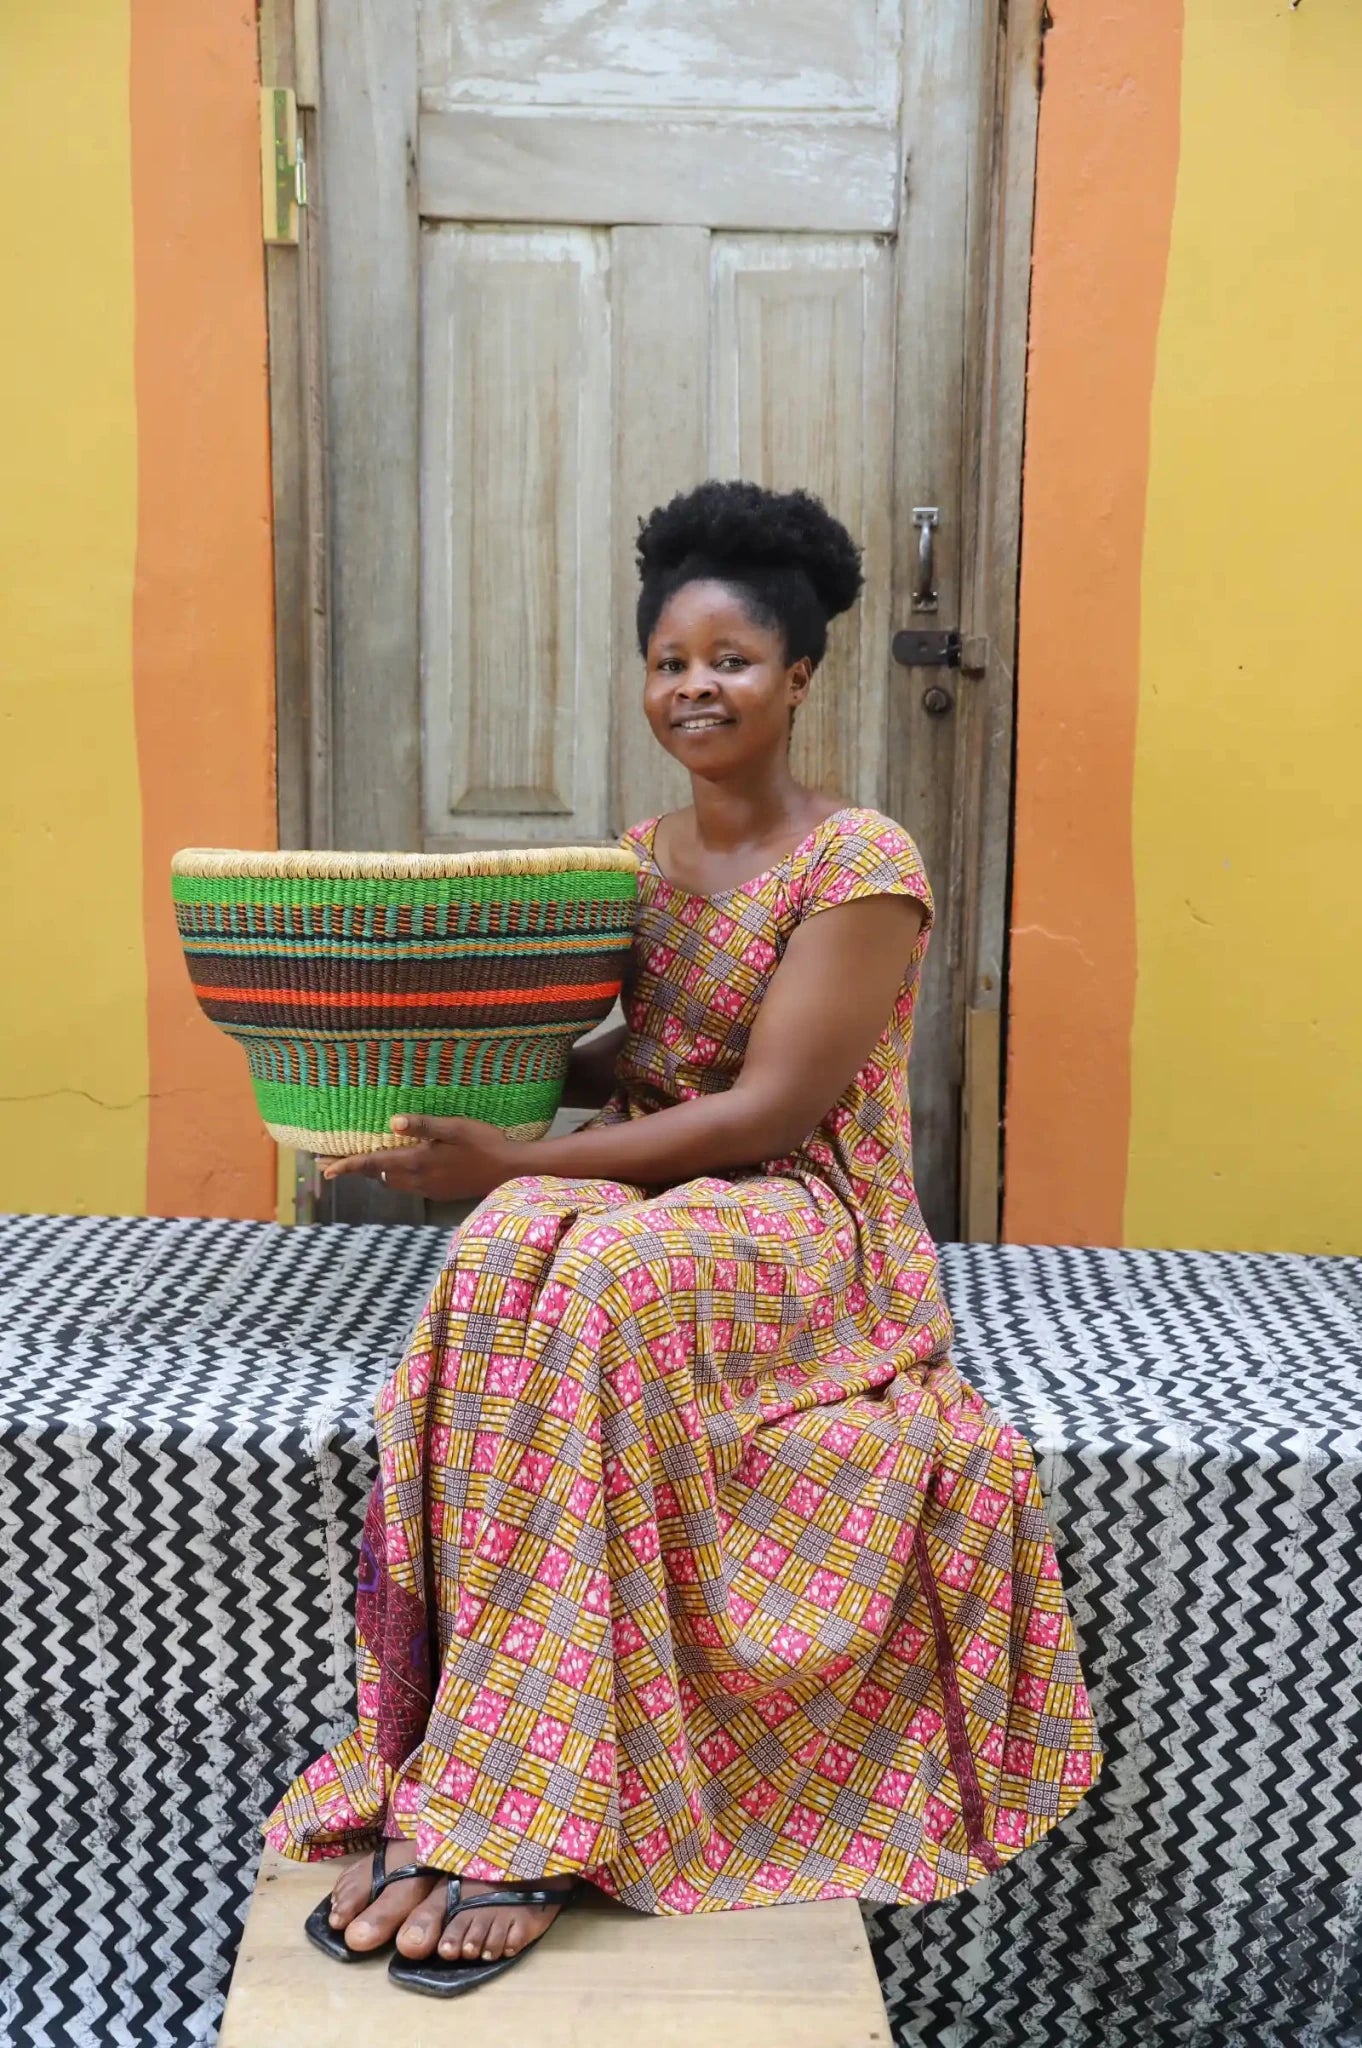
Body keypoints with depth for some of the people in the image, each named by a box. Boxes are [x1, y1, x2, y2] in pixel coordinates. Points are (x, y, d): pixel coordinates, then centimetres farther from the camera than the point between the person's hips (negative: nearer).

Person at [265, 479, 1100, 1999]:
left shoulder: (861, 862, -9)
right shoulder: (638, 859, 13)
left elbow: (767, 1109, -17)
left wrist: (517, 1162, -20)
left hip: (809, 1229, -5)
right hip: (646, 1205, 5)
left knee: (595, 1275, -36)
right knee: (508, 1255, -30)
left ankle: (522, 1815, -28)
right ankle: (451, 1781, -27)